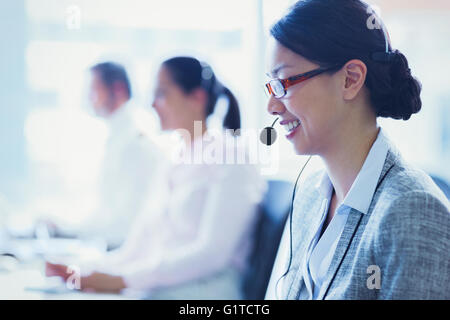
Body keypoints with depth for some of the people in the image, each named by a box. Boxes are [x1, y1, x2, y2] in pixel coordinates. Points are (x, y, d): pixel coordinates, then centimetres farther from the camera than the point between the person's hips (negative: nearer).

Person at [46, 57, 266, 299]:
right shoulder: (172, 161, 19)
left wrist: (123, 279, -20)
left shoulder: (232, 158, -6)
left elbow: (212, 252, -16)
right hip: (155, 291, 6)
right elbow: (145, 238, 15)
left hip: (200, 292, -6)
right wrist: (90, 271, -2)